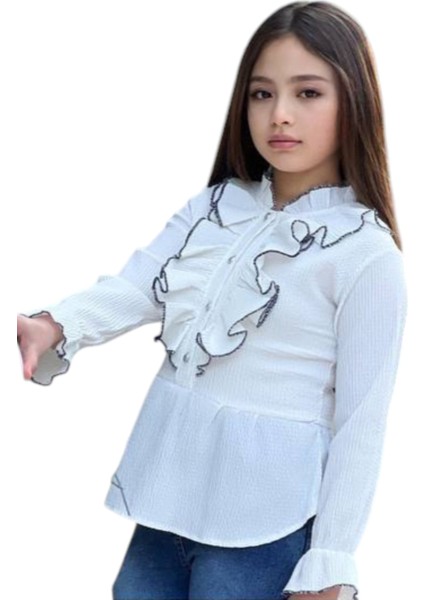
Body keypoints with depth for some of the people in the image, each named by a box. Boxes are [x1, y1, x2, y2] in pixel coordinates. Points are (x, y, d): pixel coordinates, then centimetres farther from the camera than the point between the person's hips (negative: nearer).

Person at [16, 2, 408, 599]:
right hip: (169, 487, 5)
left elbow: (361, 424, -10)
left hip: (262, 519, -5)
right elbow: (134, 288, -6)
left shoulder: (366, 253, -10)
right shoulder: (213, 207, 7)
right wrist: (53, 325, -27)